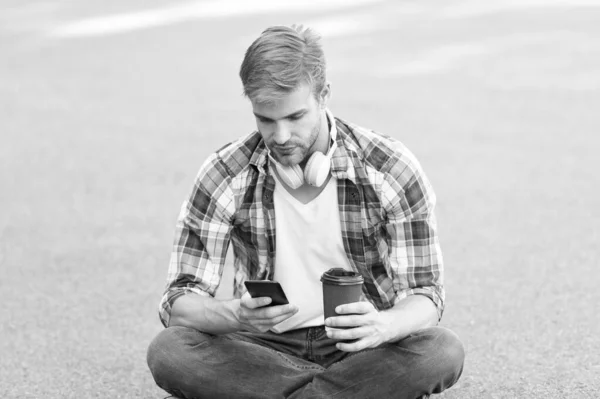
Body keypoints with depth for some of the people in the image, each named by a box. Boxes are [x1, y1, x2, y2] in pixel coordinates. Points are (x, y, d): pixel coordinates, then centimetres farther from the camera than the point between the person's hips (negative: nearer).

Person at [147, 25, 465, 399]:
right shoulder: (224, 176, -9)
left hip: (361, 347, -1)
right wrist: (238, 315, -34)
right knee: (168, 351, -29)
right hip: (266, 348, 1)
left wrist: (383, 326, -35)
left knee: (443, 352, -32)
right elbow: (180, 303, -9)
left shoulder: (392, 169, -11)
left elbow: (424, 294, -10)